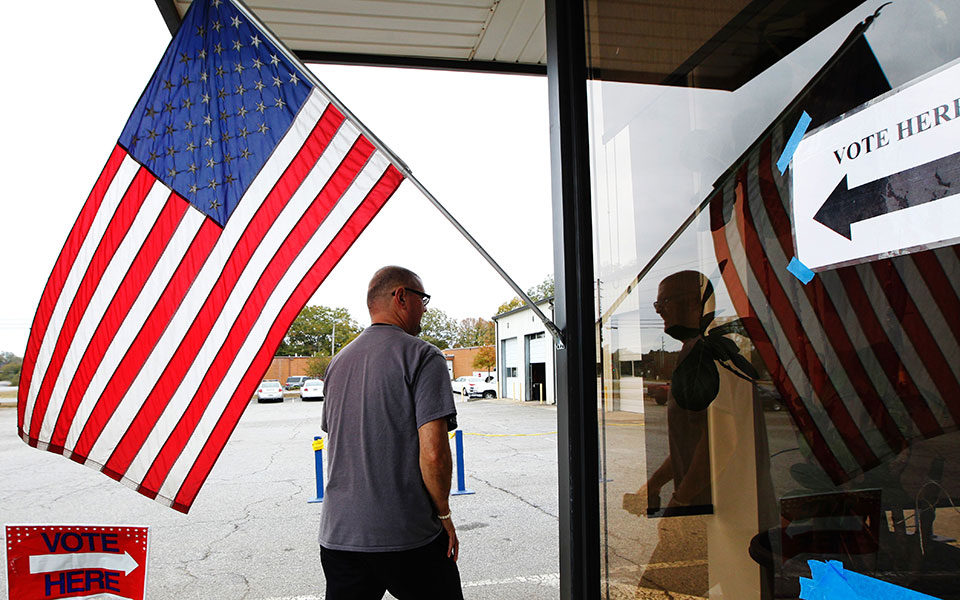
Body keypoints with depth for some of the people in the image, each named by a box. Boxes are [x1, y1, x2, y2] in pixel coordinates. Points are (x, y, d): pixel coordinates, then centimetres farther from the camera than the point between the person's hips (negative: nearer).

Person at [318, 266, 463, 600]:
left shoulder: (339, 362, 12)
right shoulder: (421, 356, -11)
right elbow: (433, 452, -19)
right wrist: (444, 515, -5)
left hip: (338, 535, 6)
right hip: (409, 536, -6)